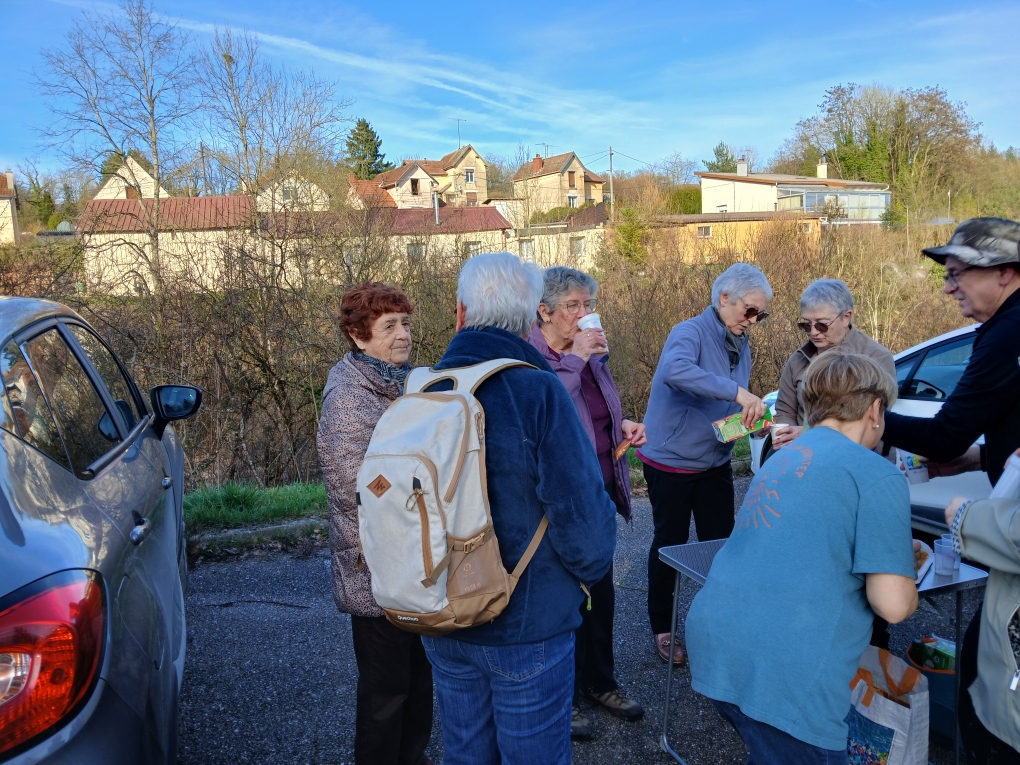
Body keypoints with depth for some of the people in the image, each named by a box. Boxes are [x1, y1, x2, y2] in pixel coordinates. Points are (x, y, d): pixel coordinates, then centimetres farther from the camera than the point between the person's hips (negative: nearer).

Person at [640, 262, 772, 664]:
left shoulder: (741, 346, 7)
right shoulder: (690, 333, -18)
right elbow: (674, 370, -42)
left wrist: (753, 417, -8)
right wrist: (737, 392, -44)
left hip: (715, 463, 7)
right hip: (670, 461, -7)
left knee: (721, 542, 11)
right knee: (670, 544, 7)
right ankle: (661, 628, 25)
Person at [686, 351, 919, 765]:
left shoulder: (783, 457, 19)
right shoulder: (877, 473, -4)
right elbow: (892, 604, -9)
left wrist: (892, 551, 34)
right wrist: (904, 576, 13)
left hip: (713, 639, 8)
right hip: (783, 671, -7)